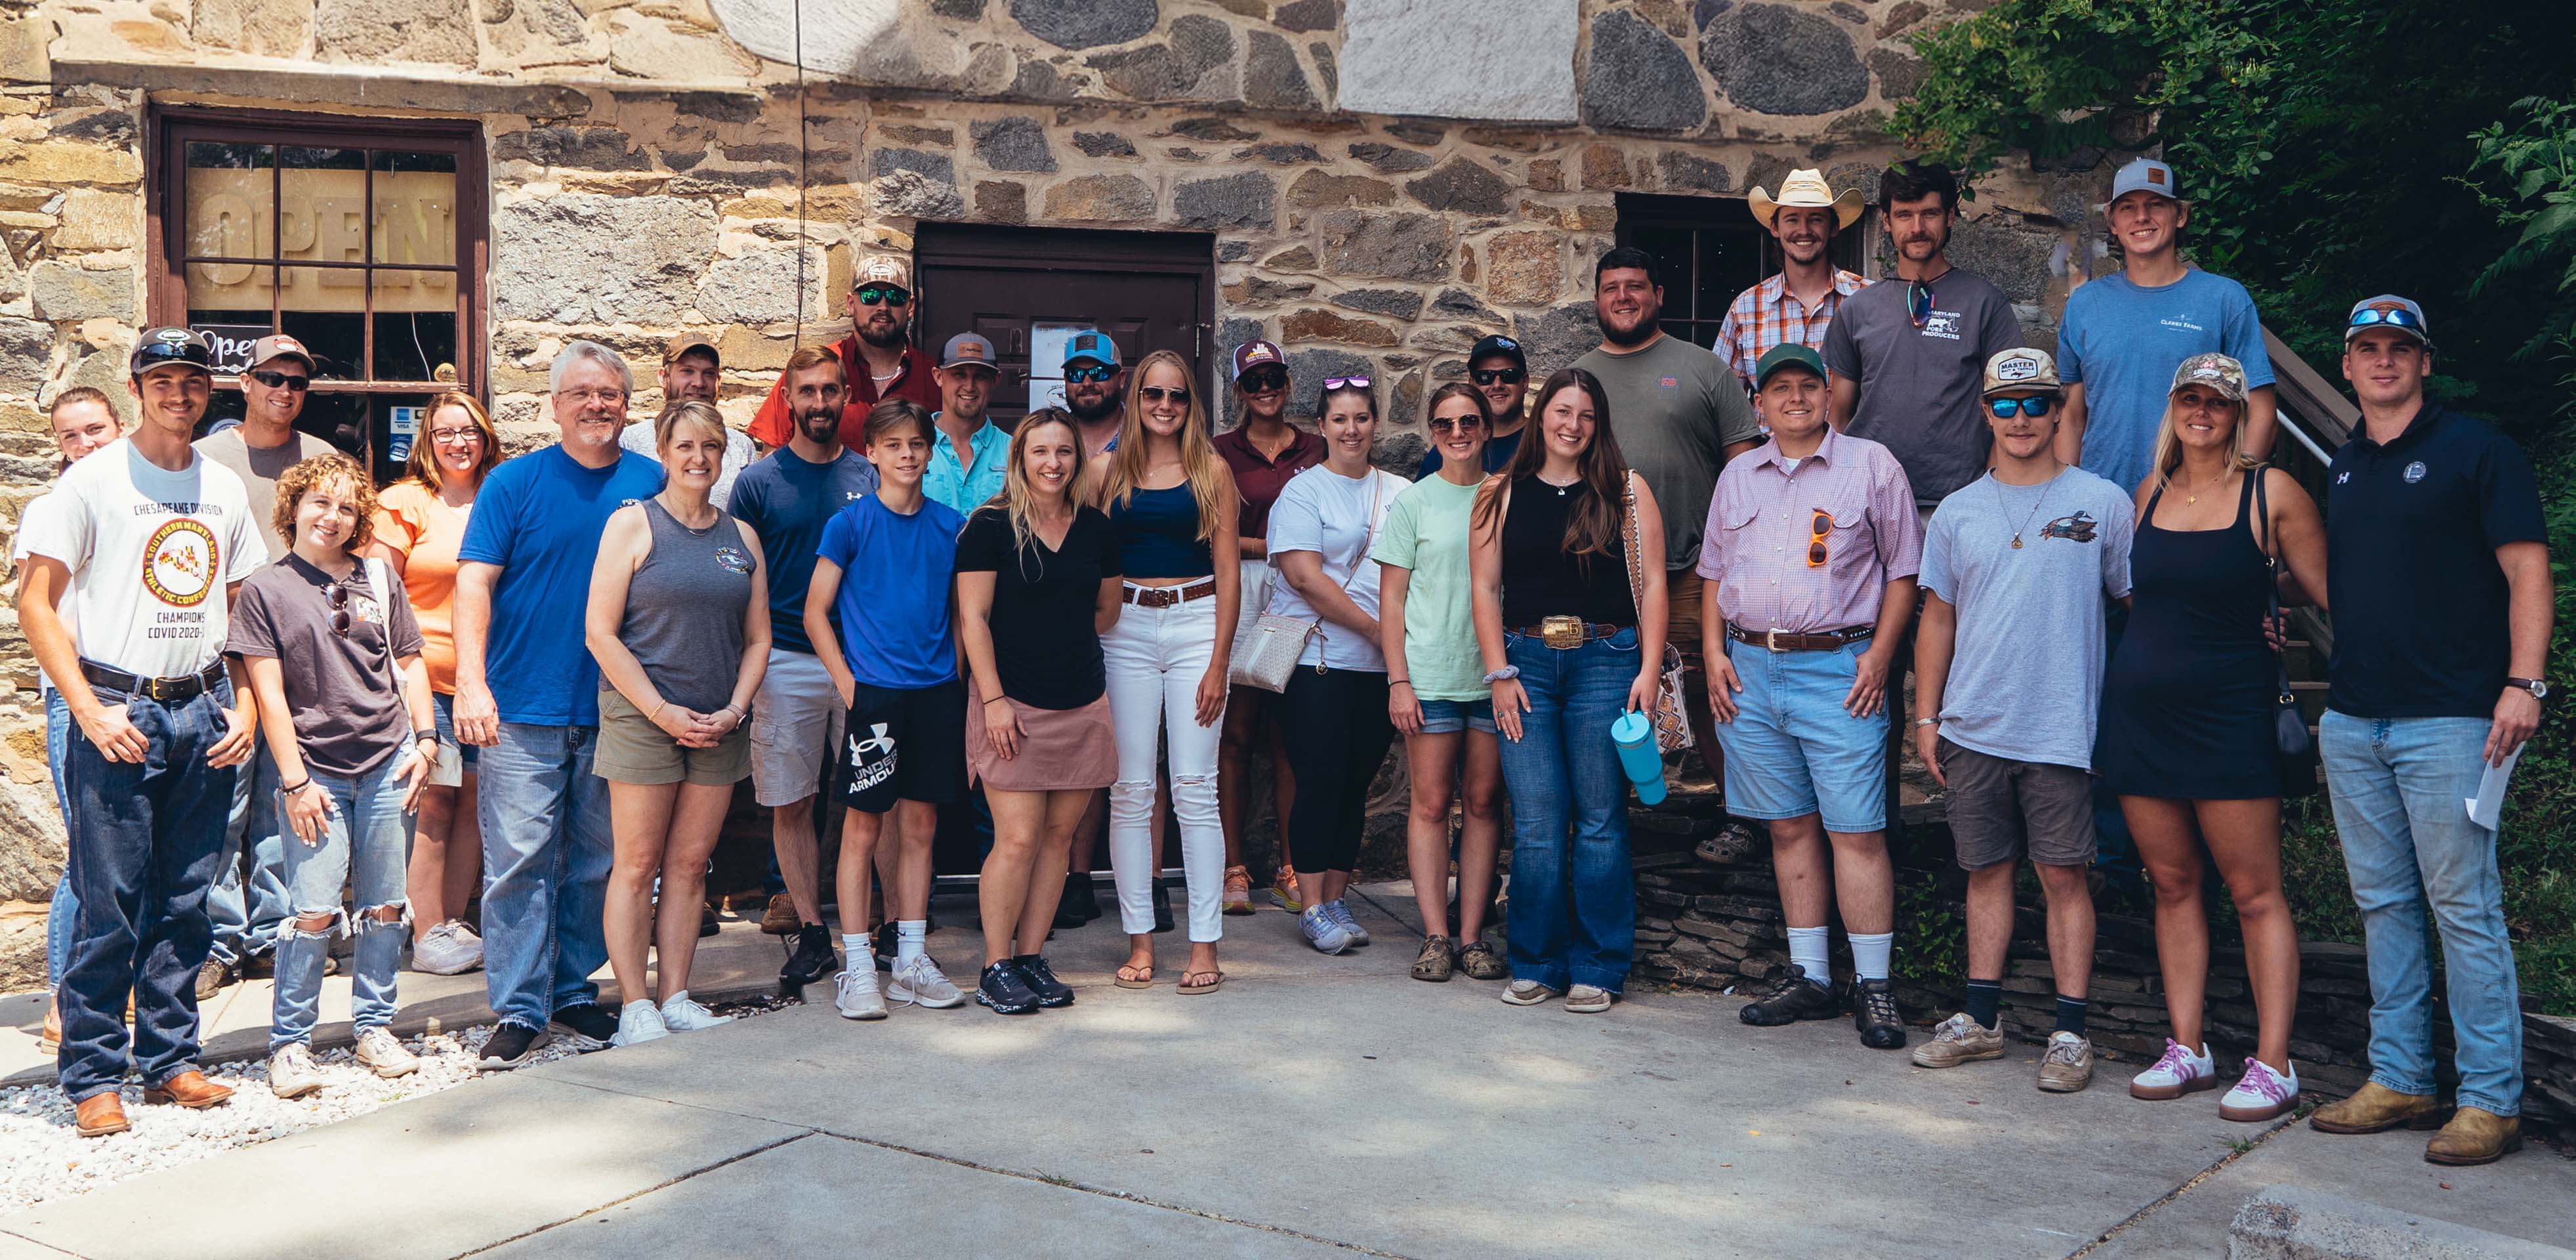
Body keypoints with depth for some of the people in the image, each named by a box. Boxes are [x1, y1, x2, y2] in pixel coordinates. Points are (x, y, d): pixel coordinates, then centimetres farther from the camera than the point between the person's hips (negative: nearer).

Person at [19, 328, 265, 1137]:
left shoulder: (224, 488, 12)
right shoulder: (93, 480, -3)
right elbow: (35, 602, -5)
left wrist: (244, 703, 6)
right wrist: (89, 708, -13)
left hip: (203, 713, 5)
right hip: (117, 712, -4)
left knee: (186, 903, 9)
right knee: (108, 905, -3)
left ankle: (170, 1061, 19)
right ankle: (92, 1077, 6)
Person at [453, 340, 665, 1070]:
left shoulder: (651, 485, 8)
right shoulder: (515, 483, 1)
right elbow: (475, 581, -5)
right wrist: (472, 682, -16)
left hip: (615, 709, 3)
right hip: (523, 710, -3)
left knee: (596, 863, 10)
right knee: (519, 861, -4)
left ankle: (576, 994, 23)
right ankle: (521, 1011, 3)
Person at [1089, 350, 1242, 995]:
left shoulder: (1211, 471, 5)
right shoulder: (1105, 469, 7)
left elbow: (1228, 572, 2)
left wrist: (1218, 663, -5)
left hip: (1195, 623, -1)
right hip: (1124, 628, 1)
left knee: (1195, 788, -3)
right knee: (1129, 789, 1)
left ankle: (1204, 943, 2)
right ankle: (1139, 939, 9)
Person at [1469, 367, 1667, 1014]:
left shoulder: (1628, 492, 6)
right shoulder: (1501, 496, 10)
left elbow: (1651, 584, 3)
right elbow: (1485, 588, 7)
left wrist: (1649, 671, -6)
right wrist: (1499, 673, -1)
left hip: (1606, 662, -1)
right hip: (1526, 662, 1)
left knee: (1600, 821, 0)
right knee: (1536, 824, 0)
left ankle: (1596, 969, 9)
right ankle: (1536, 966, 12)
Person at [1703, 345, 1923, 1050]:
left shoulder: (1870, 466, 2)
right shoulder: (1738, 477, 15)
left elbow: (1903, 570, 2)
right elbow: (1714, 572, 20)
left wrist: (1880, 654, -7)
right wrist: (1714, 651, 7)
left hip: (1838, 668, -4)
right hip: (1749, 669, 4)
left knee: (1856, 830, -7)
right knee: (1789, 825, 9)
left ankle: (1872, 985, -1)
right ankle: (1808, 976, 16)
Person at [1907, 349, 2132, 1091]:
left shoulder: (2101, 503, 2)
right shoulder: (1958, 512, 10)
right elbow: (1938, 618, 14)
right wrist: (1926, 717, 10)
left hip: (2060, 730, -3)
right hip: (1973, 726, 3)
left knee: (2063, 875, -1)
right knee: (1987, 871, 10)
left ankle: (2072, 1032, 5)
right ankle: (1981, 1019, 19)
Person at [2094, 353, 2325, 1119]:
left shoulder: (2271, 493, -4)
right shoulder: (2151, 493, 10)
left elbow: (2329, 592, -2)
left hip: (2228, 710, -5)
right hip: (2139, 708, 5)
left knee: (2255, 891, -3)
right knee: (2172, 884, 9)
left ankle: (2273, 1063, 1)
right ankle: (2186, 1049, 16)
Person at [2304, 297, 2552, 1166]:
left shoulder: (2475, 451, -2)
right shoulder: (2343, 469, 17)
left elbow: (2527, 571, -7)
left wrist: (2523, 681, -18)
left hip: (2448, 718, -6)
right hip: (2352, 724, 7)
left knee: (2464, 907, -5)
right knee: (2384, 906, 10)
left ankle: (2490, 1101, 0)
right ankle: (2398, 1080, 18)